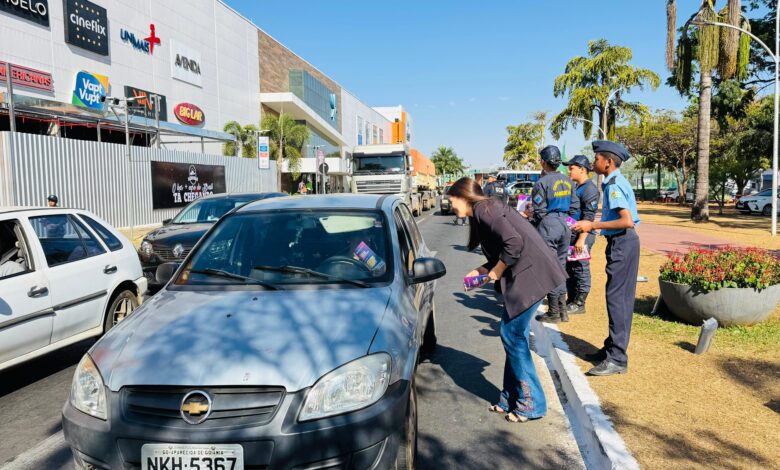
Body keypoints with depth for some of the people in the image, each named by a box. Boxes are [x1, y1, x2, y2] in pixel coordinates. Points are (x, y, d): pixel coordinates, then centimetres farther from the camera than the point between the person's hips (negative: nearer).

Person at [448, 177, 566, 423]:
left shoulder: (482, 209, -12)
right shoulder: (484, 210, 18)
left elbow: (514, 242, -23)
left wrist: (496, 271, -11)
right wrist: (484, 270, 12)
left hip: (531, 275, -10)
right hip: (524, 275, 10)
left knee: (513, 335, -3)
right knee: (511, 334, 13)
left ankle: (531, 404, 8)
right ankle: (511, 400, 23)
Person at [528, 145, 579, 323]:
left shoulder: (542, 183, -12)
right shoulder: (568, 181, 9)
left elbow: (538, 211, -12)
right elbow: (575, 206, 11)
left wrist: (532, 222, 4)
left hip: (548, 225, -7)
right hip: (565, 225, 7)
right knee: (560, 266, 14)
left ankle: (554, 312, 4)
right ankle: (562, 310, 18)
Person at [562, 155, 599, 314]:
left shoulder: (590, 189, -13)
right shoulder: (575, 188, 15)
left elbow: (588, 217, -19)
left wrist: (581, 239, -23)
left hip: (581, 235, -9)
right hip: (571, 234, 9)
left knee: (580, 269, -1)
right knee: (569, 268, 14)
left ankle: (579, 303, 8)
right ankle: (571, 300, 24)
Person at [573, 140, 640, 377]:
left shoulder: (614, 185, -17)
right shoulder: (615, 182, 13)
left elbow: (627, 221, -25)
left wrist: (593, 225, -20)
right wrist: (594, 225, 14)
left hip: (622, 243, -10)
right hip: (621, 243, 10)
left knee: (616, 297, -8)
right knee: (621, 297, 15)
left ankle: (617, 359, -3)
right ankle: (613, 347, 25)